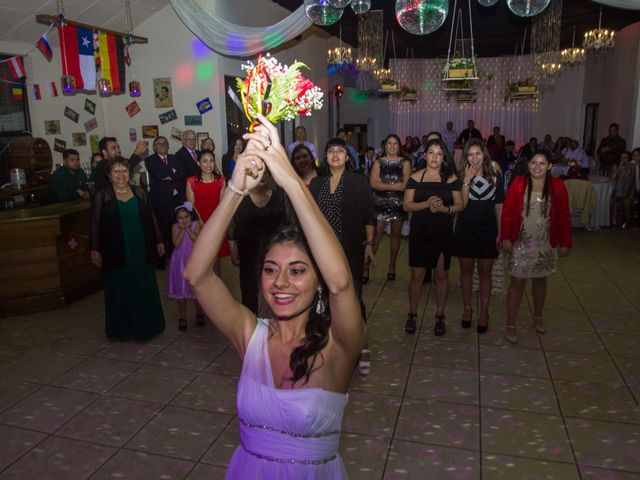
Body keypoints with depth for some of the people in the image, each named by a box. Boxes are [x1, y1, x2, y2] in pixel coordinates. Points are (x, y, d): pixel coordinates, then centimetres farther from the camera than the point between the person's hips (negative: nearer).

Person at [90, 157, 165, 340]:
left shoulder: (139, 192, 5)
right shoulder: (102, 196, -2)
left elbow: (150, 217, 8)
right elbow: (95, 224, -2)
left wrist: (159, 241, 8)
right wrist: (95, 249, -5)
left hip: (142, 250, 3)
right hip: (117, 253, -2)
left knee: (144, 288, 10)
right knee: (120, 290, 7)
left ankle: (146, 325, 27)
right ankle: (122, 329, 22)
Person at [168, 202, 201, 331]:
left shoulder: (195, 224, -6)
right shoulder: (175, 227, -4)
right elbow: (176, 244, -14)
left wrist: (188, 229, -19)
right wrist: (182, 229, -19)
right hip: (180, 262, 1)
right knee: (180, 291, 7)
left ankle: (199, 315, 28)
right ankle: (182, 318, 20)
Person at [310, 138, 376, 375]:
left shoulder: (359, 182, -1)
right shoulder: (317, 183, 9)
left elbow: (369, 217, -2)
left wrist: (369, 244, -10)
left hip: (351, 250, -4)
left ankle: (361, 346, 13)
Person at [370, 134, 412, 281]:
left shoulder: (405, 163, 3)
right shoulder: (378, 162, 4)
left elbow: (405, 184, -10)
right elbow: (373, 183, -9)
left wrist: (383, 185, -15)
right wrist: (393, 186, -16)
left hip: (398, 203, 1)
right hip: (380, 203, -1)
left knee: (395, 234, 9)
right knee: (376, 234, -6)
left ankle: (392, 266, 21)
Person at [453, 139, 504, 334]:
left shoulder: (495, 176, -2)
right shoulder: (461, 177, -4)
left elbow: (499, 206, 2)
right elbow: (461, 204, -16)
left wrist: (500, 233, 0)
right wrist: (467, 180, -21)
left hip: (488, 230, 0)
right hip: (465, 230, 0)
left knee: (485, 272, 8)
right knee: (466, 270, 11)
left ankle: (484, 312, 21)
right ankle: (467, 308, 27)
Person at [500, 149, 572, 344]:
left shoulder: (558, 186, -4)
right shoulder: (518, 183, -8)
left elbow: (564, 216, 1)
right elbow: (507, 212, -6)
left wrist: (565, 242, 1)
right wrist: (506, 238, -10)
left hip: (545, 245, 2)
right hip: (520, 244, -2)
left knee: (540, 281, 18)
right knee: (517, 282, 2)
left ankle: (538, 316, 40)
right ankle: (511, 325, 12)